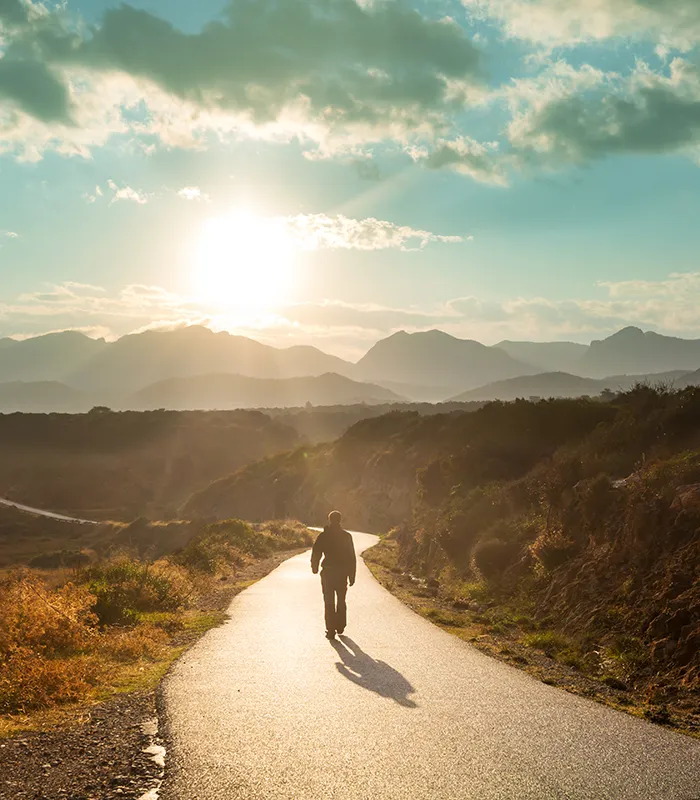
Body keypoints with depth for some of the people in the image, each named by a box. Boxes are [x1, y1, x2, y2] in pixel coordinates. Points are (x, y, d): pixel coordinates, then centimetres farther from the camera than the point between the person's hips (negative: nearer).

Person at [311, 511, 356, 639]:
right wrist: (352, 576, 4)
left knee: (329, 602, 2)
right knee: (341, 601, 19)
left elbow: (316, 554, -3)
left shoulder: (323, 536, -5)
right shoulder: (346, 536, -1)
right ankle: (340, 626, 26)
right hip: (343, 573, 2)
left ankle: (331, 630, -3)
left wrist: (314, 567, 16)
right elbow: (352, 558, -1)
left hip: (328, 572, -2)